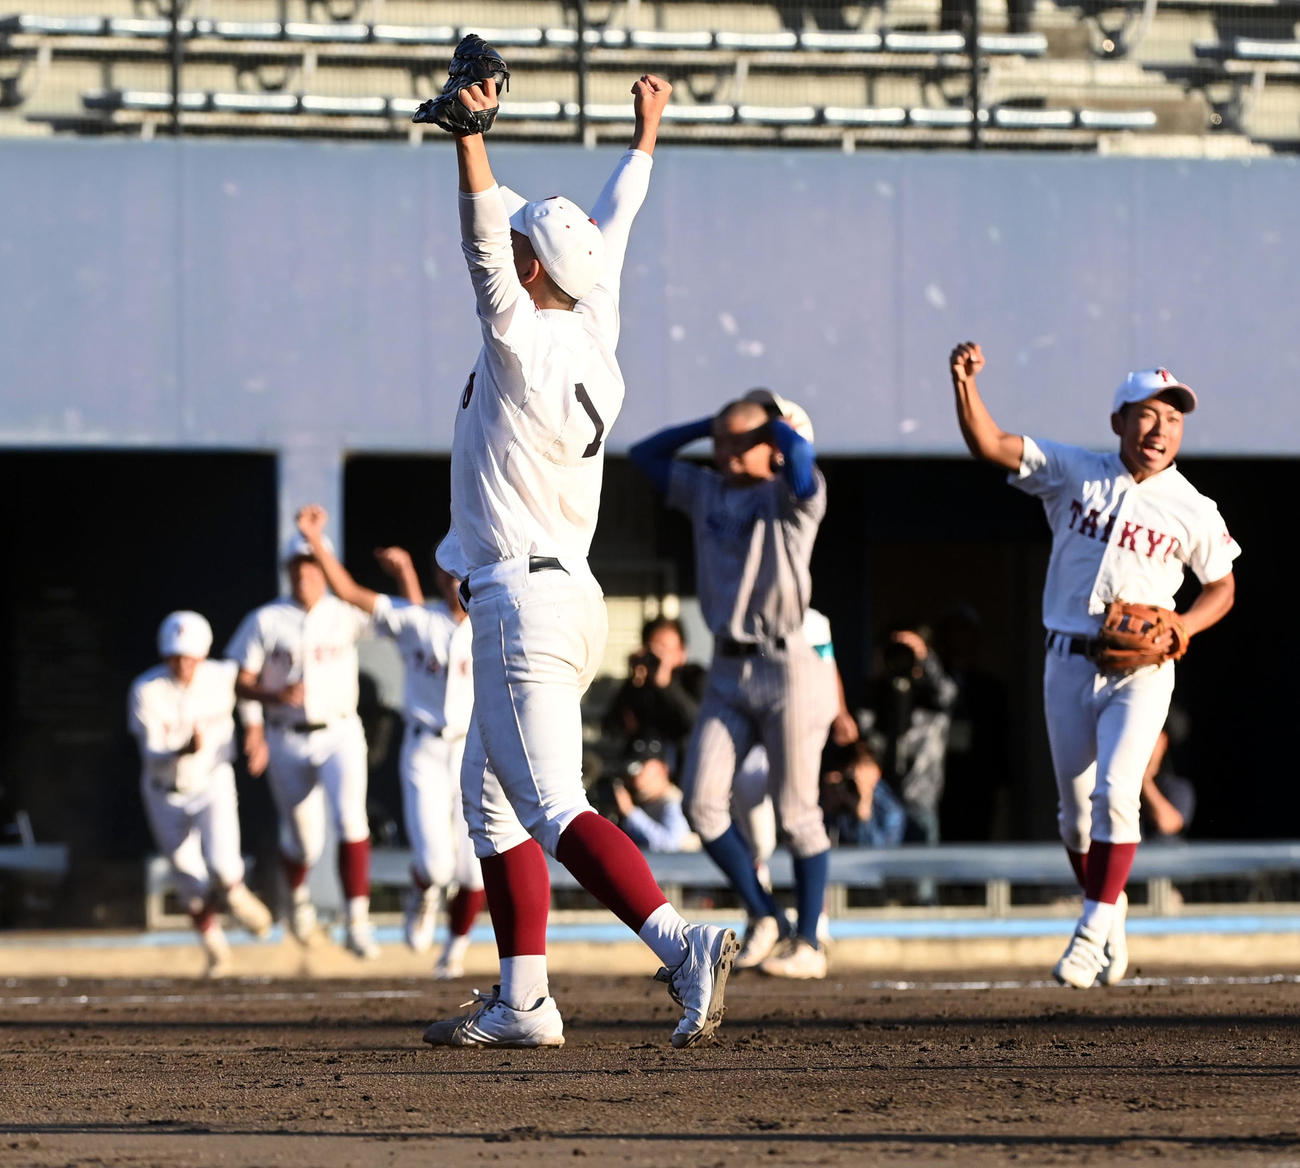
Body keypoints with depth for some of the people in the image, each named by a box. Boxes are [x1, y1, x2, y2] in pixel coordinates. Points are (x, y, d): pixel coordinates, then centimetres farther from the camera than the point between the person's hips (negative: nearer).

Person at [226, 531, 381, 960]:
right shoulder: (265, 621, -1)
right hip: (287, 741, 0)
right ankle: (297, 894, 42)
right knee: (303, 840, 6)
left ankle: (357, 923, -21)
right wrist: (274, 697, -21)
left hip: (340, 734, 0)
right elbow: (241, 682, -1)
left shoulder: (346, 616, 1)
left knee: (350, 819, -22)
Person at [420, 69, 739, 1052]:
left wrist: (471, 136, -30)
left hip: (525, 603, -10)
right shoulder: (593, 339, 10)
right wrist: (646, 136, 36)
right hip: (564, 601, 10)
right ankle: (523, 1005, 14)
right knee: (492, 800, 16)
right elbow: (611, 238, 24)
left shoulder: (525, 343, -13)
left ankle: (683, 942, -34)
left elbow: (484, 242, -25)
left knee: (552, 807, -18)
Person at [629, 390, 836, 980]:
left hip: (787, 668, -6)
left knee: (796, 812, -1)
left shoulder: (791, 497, -5)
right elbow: (646, 452, 24)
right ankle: (764, 917, 8)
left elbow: (799, 451, -27)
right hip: (727, 671, 6)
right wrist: (714, 422, 16)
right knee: (701, 802, -5)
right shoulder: (706, 492, 13)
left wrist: (773, 417, -5)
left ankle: (808, 942, 8)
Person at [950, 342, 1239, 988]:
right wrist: (964, 383, -24)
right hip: (1069, 664, 2)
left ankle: (1094, 927, -13)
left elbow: (1222, 586, 12)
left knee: (1115, 793, -19)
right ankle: (1109, 909, 29)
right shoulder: (1073, 473, 1)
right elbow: (989, 443, -7)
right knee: (1076, 810, 9)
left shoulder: (1194, 511, 0)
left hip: (1141, 670, -2)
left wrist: (1187, 625, -9)